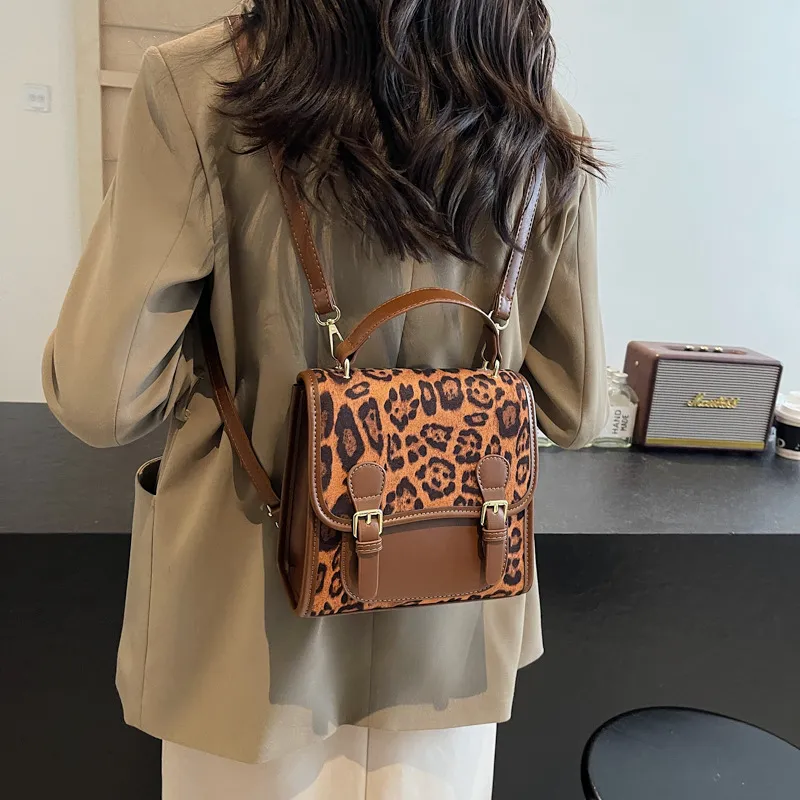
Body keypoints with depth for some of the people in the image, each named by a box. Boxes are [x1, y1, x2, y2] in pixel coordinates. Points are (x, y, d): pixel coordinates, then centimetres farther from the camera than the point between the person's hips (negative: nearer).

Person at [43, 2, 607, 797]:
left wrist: (229, 367, 2)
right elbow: (576, 410, 0)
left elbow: (98, 397, -17)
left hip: (262, 620, -2)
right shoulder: (550, 140, -7)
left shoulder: (198, 85, -17)